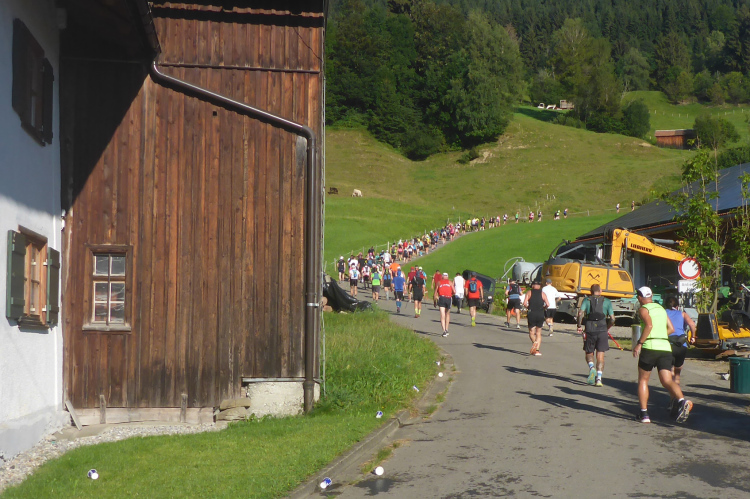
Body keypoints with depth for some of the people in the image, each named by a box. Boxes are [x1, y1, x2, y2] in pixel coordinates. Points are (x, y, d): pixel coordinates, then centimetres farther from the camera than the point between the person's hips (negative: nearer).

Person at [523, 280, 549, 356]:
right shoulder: (542, 293, 7)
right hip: (540, 315, 1)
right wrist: (542, 307, 16)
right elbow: (547, 304, -3)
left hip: (532, 314, -1)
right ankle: (537, 350, 4)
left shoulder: (529, 292, 4)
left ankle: (534, 342, -25)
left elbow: (525, 303, -7)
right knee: (539, 333, 12)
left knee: (531, 332, 7)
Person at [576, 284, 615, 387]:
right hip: (602, 330, 0)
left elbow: (580, 313, -9)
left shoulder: (587, 300, 7)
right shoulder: (607, 301, 9)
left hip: (589, 330, 0)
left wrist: (579, 326, 2)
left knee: (589, 353, 16)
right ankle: (598, 378, -4)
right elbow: (612, 319, 4)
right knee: (600, 355, 5)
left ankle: (592, 367, -14)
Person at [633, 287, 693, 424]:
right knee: (667, 381, -4)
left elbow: (649, 325, -17)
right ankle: (682, 401, -32)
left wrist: (639, 343, -14)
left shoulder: (643, 309, 1)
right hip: (665, 347, 5)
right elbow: (671, 329, 22)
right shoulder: (661, 309, 22)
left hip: (650, 347, -5)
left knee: (643, 380, 11)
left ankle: (644, 414, 8)